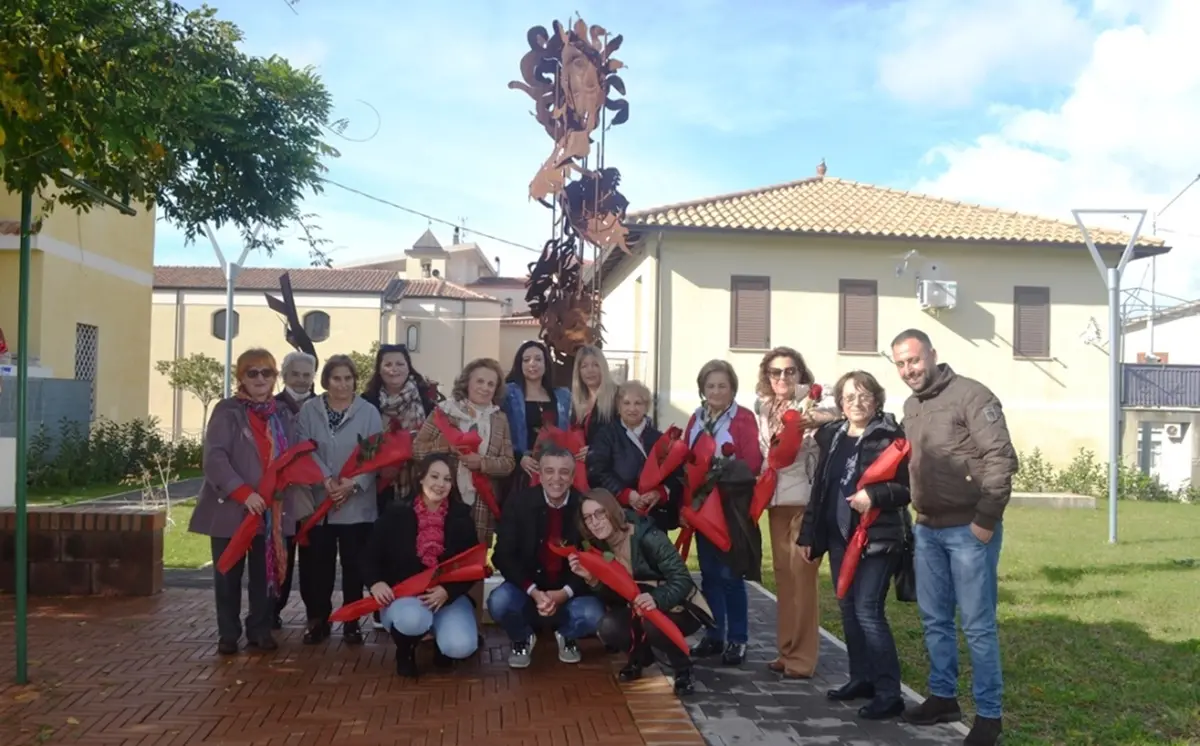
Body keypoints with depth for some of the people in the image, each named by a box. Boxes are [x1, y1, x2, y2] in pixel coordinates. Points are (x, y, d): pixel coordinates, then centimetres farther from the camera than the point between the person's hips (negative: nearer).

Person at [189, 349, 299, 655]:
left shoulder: (283, 415, 10)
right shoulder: (227, 411, -5)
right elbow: (214, 457, -14)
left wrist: (283, 497, -2)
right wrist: (243, 492, -24)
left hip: (272, 510, 3)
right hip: (231, 507, -3)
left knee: (265, 572, 8)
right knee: (229, 574, 6)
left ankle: (260, 629, 22)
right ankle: (228, 634, 18)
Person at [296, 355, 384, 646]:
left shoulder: (369, 412, 2)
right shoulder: (309, 410, 5)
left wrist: (354, 484, -18)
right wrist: (327, 480, -19)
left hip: (357, 504, -1)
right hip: (317, 501, 1)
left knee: (354, 565, 4)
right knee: (317, 565, 5)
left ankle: (351, 622, 16)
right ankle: (318, 620, 19)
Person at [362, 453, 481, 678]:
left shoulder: (462, 517, 1)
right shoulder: (396, 514, -2)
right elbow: (370, 556, 2)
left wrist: (448, 591, -19)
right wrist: (375, 582, -20)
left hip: (447, 595, 1)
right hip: (402, 593, -1)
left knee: (461, 647, -26)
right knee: (413, 619, -38)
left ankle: (441, 641, 16)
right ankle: (405, 650, 2)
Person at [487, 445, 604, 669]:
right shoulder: (518, 502, -8)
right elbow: (503, 556, -10)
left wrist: (564, 593, -24)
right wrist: (533, 592, -23)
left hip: (571, 591, 0)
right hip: (527, 588, 0)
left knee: (593, 615, -30)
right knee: (498, 602, -30)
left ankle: (567, 636, 10)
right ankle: (522, 639, 7)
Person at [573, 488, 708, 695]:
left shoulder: (647, 537, -24)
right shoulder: (600, 548, -5)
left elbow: (683, 579, -29)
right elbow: (614, 599, -5)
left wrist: (657, 599, -47)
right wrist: (591, 579, -23)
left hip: (680, 609, -5)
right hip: (640, 612, 5)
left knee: (652, 623, -36)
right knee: (608, 628, -23)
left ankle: (682, 668, -5)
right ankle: (640, 656, 11)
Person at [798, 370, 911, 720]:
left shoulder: (890, 436, -8)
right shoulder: (831, 436, 11)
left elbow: (909, 486, -11)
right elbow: (820, 488, 14)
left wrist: (875, 496, -27)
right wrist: (809, 535, 13)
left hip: (877, 538, -7)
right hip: (840, 536, 7)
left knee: (868, 611, -10)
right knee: (848, 609, 12)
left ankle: (889, 692, -2)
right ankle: (861, 678, 25)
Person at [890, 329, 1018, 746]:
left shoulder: (970, 395, -11)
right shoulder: (910, 407, 12)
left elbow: (1002, 458, -16)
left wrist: (986, 519, -18)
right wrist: (917, 515, 12)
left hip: (969, 529, -7)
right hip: (927, 530, 7)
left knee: (977, 624, -1)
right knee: (935, 619, 14)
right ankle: (943, 697, 28)